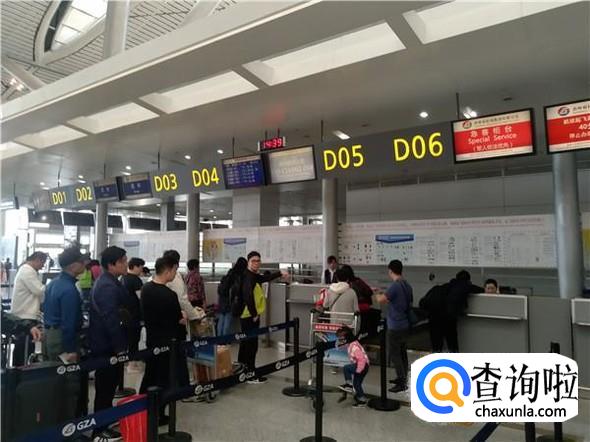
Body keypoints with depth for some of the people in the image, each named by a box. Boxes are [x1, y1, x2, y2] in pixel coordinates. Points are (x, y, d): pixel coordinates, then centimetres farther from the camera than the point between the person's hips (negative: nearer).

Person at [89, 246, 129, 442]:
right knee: (106, 387, 1)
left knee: (106, 385, 19)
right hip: (107, 345, -10)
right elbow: (111, 320, -27)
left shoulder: (105, 281, 12)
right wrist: (120, 347, -21)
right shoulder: (108, 286, -23)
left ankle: (102, 425, 31)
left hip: (103, 343, 10)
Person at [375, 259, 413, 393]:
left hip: (395, 326, -8)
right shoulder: (407, 285, 6)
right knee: (402, 352, 17)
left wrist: (378, 296, -6)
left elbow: (380, 300, -28)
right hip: (405, 324, 8)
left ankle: (402, 383, 3)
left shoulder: (395, 286, -21)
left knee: (394, 354, 0)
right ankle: (403, 378, 27)